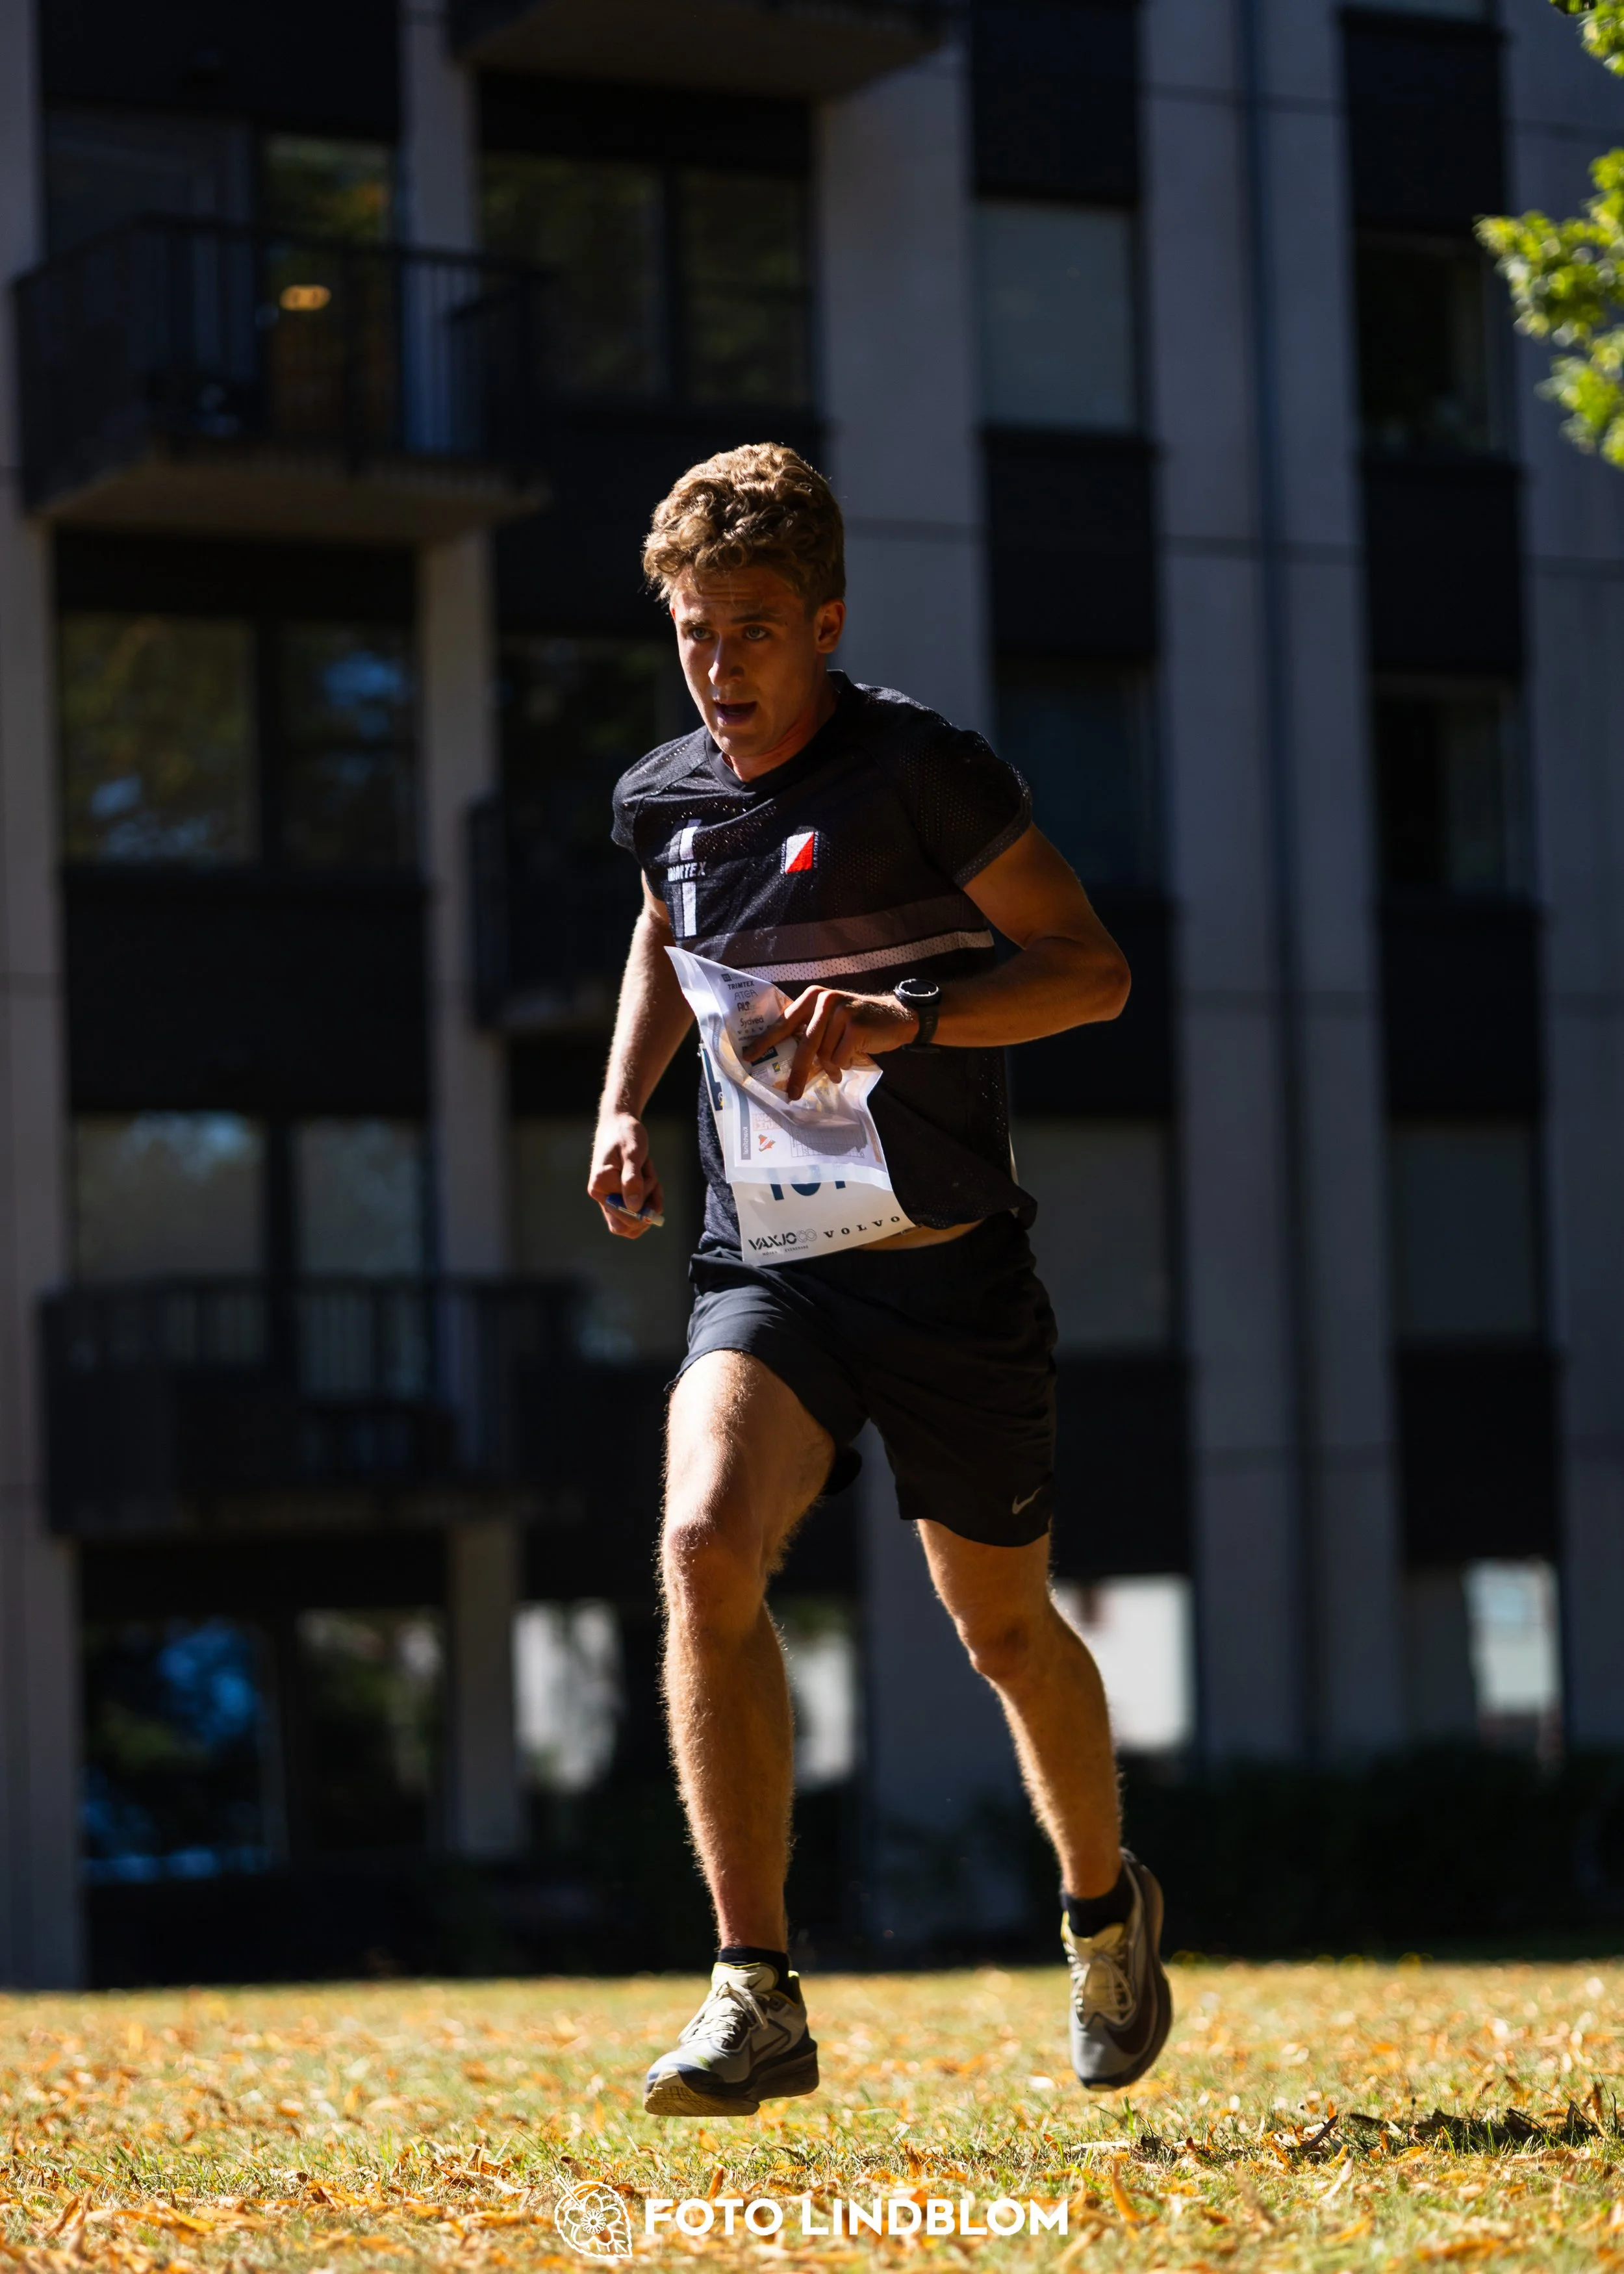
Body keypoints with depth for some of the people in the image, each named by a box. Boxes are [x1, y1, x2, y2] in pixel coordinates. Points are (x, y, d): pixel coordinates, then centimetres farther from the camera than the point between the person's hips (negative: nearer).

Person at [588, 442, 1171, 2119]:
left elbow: (1092, 968, -10)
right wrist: (624, 1110, 14)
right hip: (765, 1270, 3)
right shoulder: (664, 798, 7)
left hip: (949, 1271, -3)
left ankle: (1106, 1911, 42)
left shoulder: (921, 768, -10)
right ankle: (758, 1999, -23)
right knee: (706, 1543, -24)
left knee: (1002, 1624, 11)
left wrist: (907, 1016, -26)